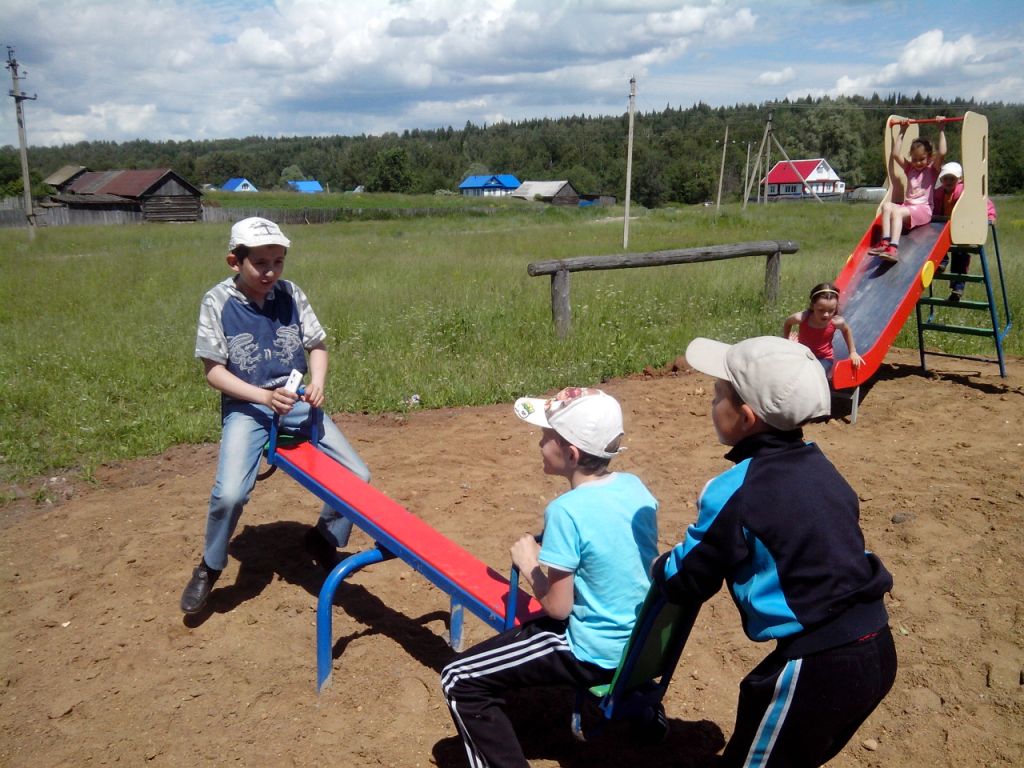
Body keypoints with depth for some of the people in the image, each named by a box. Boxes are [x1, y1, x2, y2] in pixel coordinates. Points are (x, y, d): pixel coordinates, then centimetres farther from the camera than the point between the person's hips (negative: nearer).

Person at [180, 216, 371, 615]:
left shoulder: (291, 294, -2)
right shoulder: (217, 302, -10)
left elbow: (317, 345, 7)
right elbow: (214, 370, -9)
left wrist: (317, 383, -13)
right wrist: (264, 396, -22)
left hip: (296, 401, 4)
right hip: (246, 406, -3)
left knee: (357, 476, -2)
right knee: (230, 493, -24)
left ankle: (324, 539, 27)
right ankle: (209, 568, 6)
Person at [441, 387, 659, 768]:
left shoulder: (566, 510, -24)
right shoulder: (635, 485, -3)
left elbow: (557, 608, -18)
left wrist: (528, 564, -2)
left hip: (595, 654, -8)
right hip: (643, 640, 8)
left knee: (460, 682, -2)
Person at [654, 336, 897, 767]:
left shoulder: (733, 493, -18)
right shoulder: (817, 466, 5)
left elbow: (684, 584, -7)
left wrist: (661, 567, 15)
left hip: (818, 667, -8)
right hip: (877, 649, 8)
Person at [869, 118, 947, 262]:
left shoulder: (933, 169, 8)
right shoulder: (909, 168, 22)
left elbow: (942, 153, -10)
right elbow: (896, 154, 15)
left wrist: (941, 130, -6)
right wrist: (901, 132, 17)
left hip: (923, 209, -5)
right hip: (907, 206, 5)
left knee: (897, 212, -34)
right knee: (887, 205, -26)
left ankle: (893, 248, -50)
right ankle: (885, 242, -40)